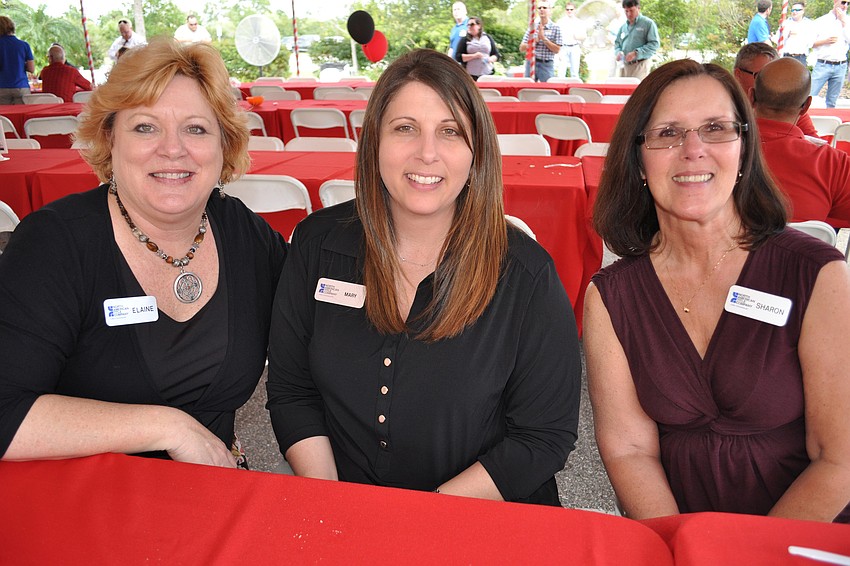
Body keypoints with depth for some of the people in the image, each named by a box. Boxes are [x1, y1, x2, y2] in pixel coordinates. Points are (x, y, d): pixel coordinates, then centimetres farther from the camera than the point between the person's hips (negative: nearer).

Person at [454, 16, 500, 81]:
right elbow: (458, 57, -1)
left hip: (487, 75, 2)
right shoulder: (464, 40, 7)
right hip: (470, 75, -2)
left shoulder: (488, 38, 14)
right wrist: (474, 56, -11)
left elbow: (496, 55, 17)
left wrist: (491, 59, -6)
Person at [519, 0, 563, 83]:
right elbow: (522, 49, 5)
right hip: (531, 63, 2)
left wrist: (544, 38, -10)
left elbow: (557, 50, -4)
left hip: (547, 65, -2)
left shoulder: (555, 27, 2)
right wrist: (535, 39, -8)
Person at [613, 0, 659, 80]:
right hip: (624, 65, 6)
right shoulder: (623, 27, 15)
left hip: (640, 65, -6)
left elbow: (654, 44, -8)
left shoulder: (648, 23, -2)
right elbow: (617, 43, 24)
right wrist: (618, 52, 0)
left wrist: (636, 53, -19)